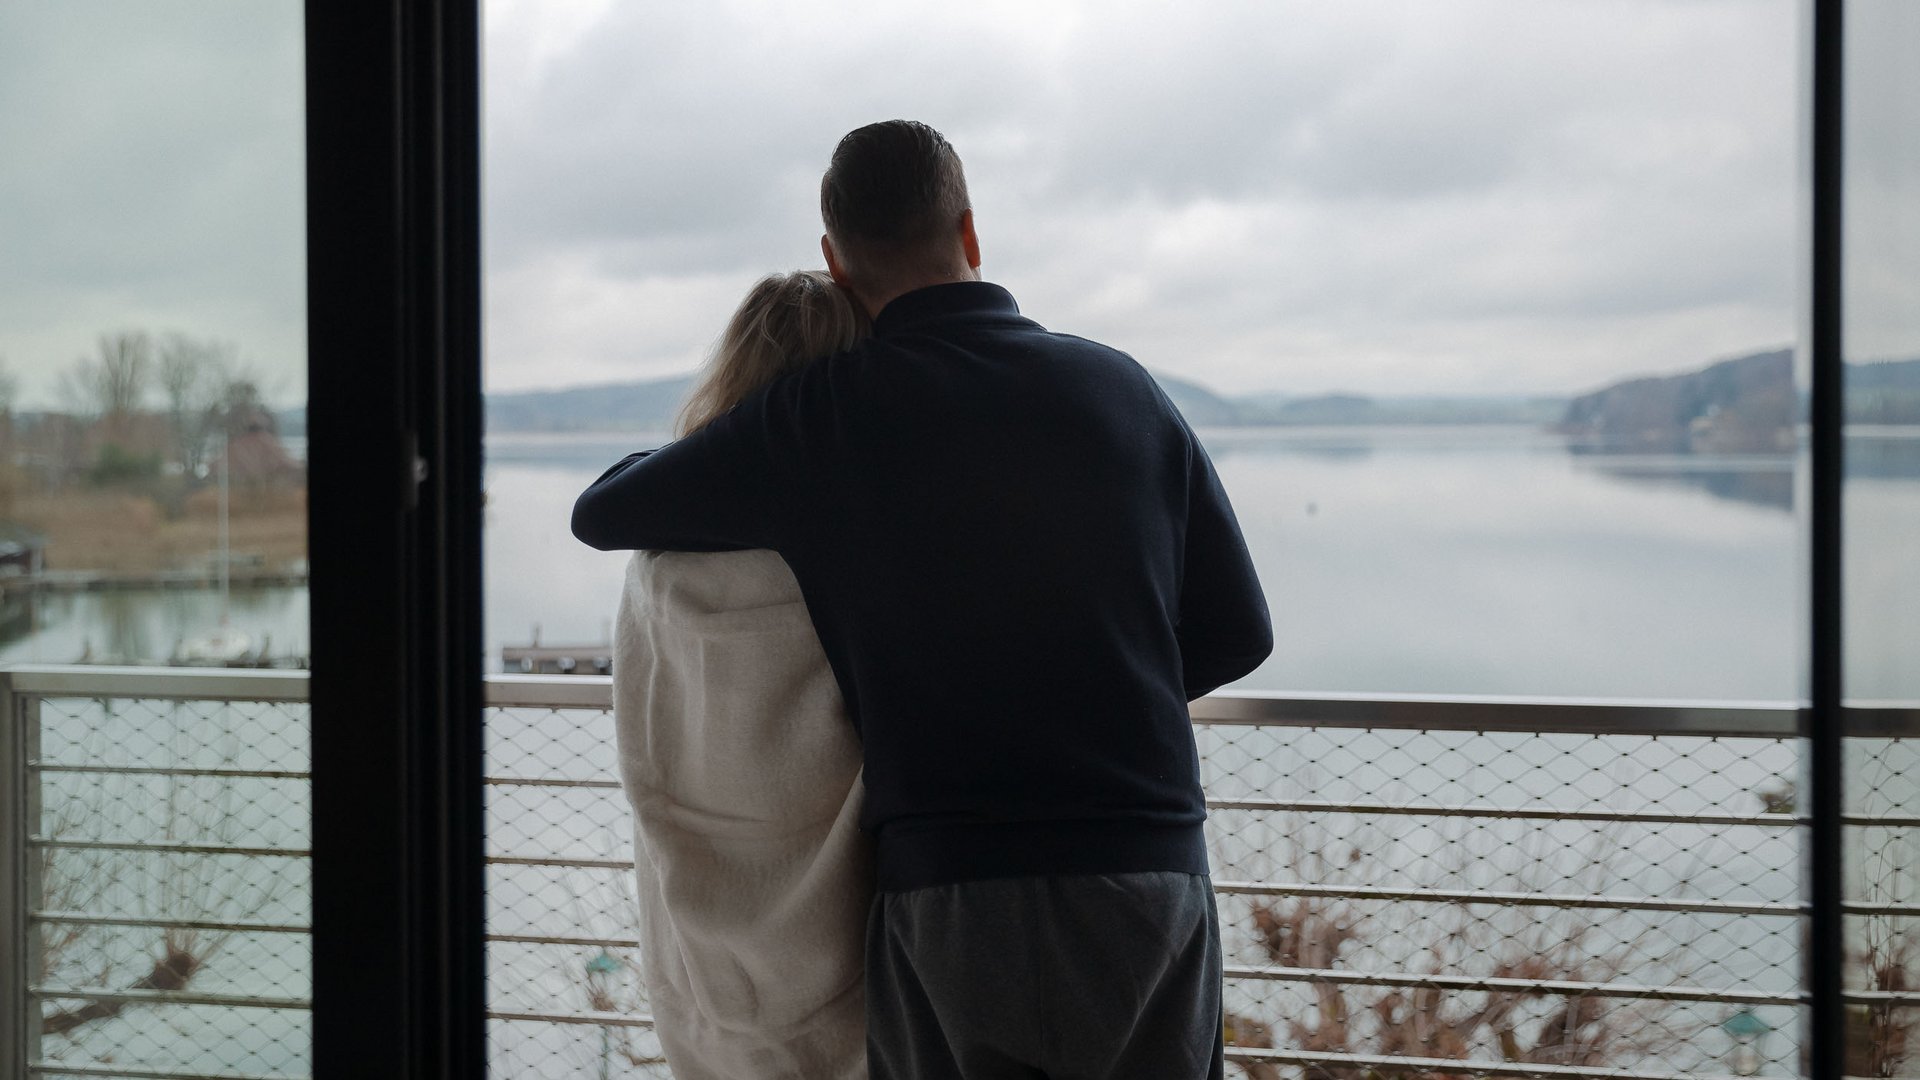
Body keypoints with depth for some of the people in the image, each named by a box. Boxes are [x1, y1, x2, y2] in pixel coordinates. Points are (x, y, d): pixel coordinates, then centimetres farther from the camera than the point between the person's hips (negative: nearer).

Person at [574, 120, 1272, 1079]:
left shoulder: (823, 416, -3)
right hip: (1148, 877, 2)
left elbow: (602, 514, 9)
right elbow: (1235, 632, 10)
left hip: (947, 900, -2)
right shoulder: (1123, 388, 5)